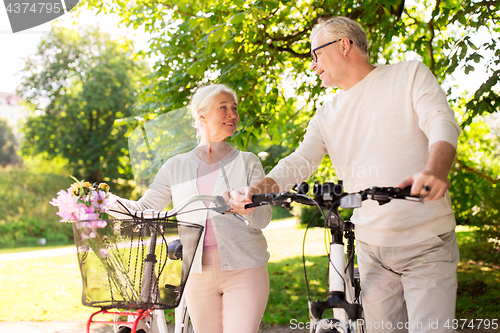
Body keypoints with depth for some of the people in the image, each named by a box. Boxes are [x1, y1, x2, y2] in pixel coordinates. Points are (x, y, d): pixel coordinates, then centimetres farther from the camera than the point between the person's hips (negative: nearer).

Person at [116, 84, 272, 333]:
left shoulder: (247, 162, 7)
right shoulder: (176, 166, 12)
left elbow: (263, 219, -3)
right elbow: (144, 209, 9)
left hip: (244, 269, -2)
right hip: (199, 273, 2)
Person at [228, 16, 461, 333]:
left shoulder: (410, 74, 2)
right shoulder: (327, 115, 13)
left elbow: (442, 123, -13)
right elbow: (300, 161, 2)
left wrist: (435, 170, -36)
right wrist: (259, 189, -19)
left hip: (426, 246, -4)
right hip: (373, 247, 4)